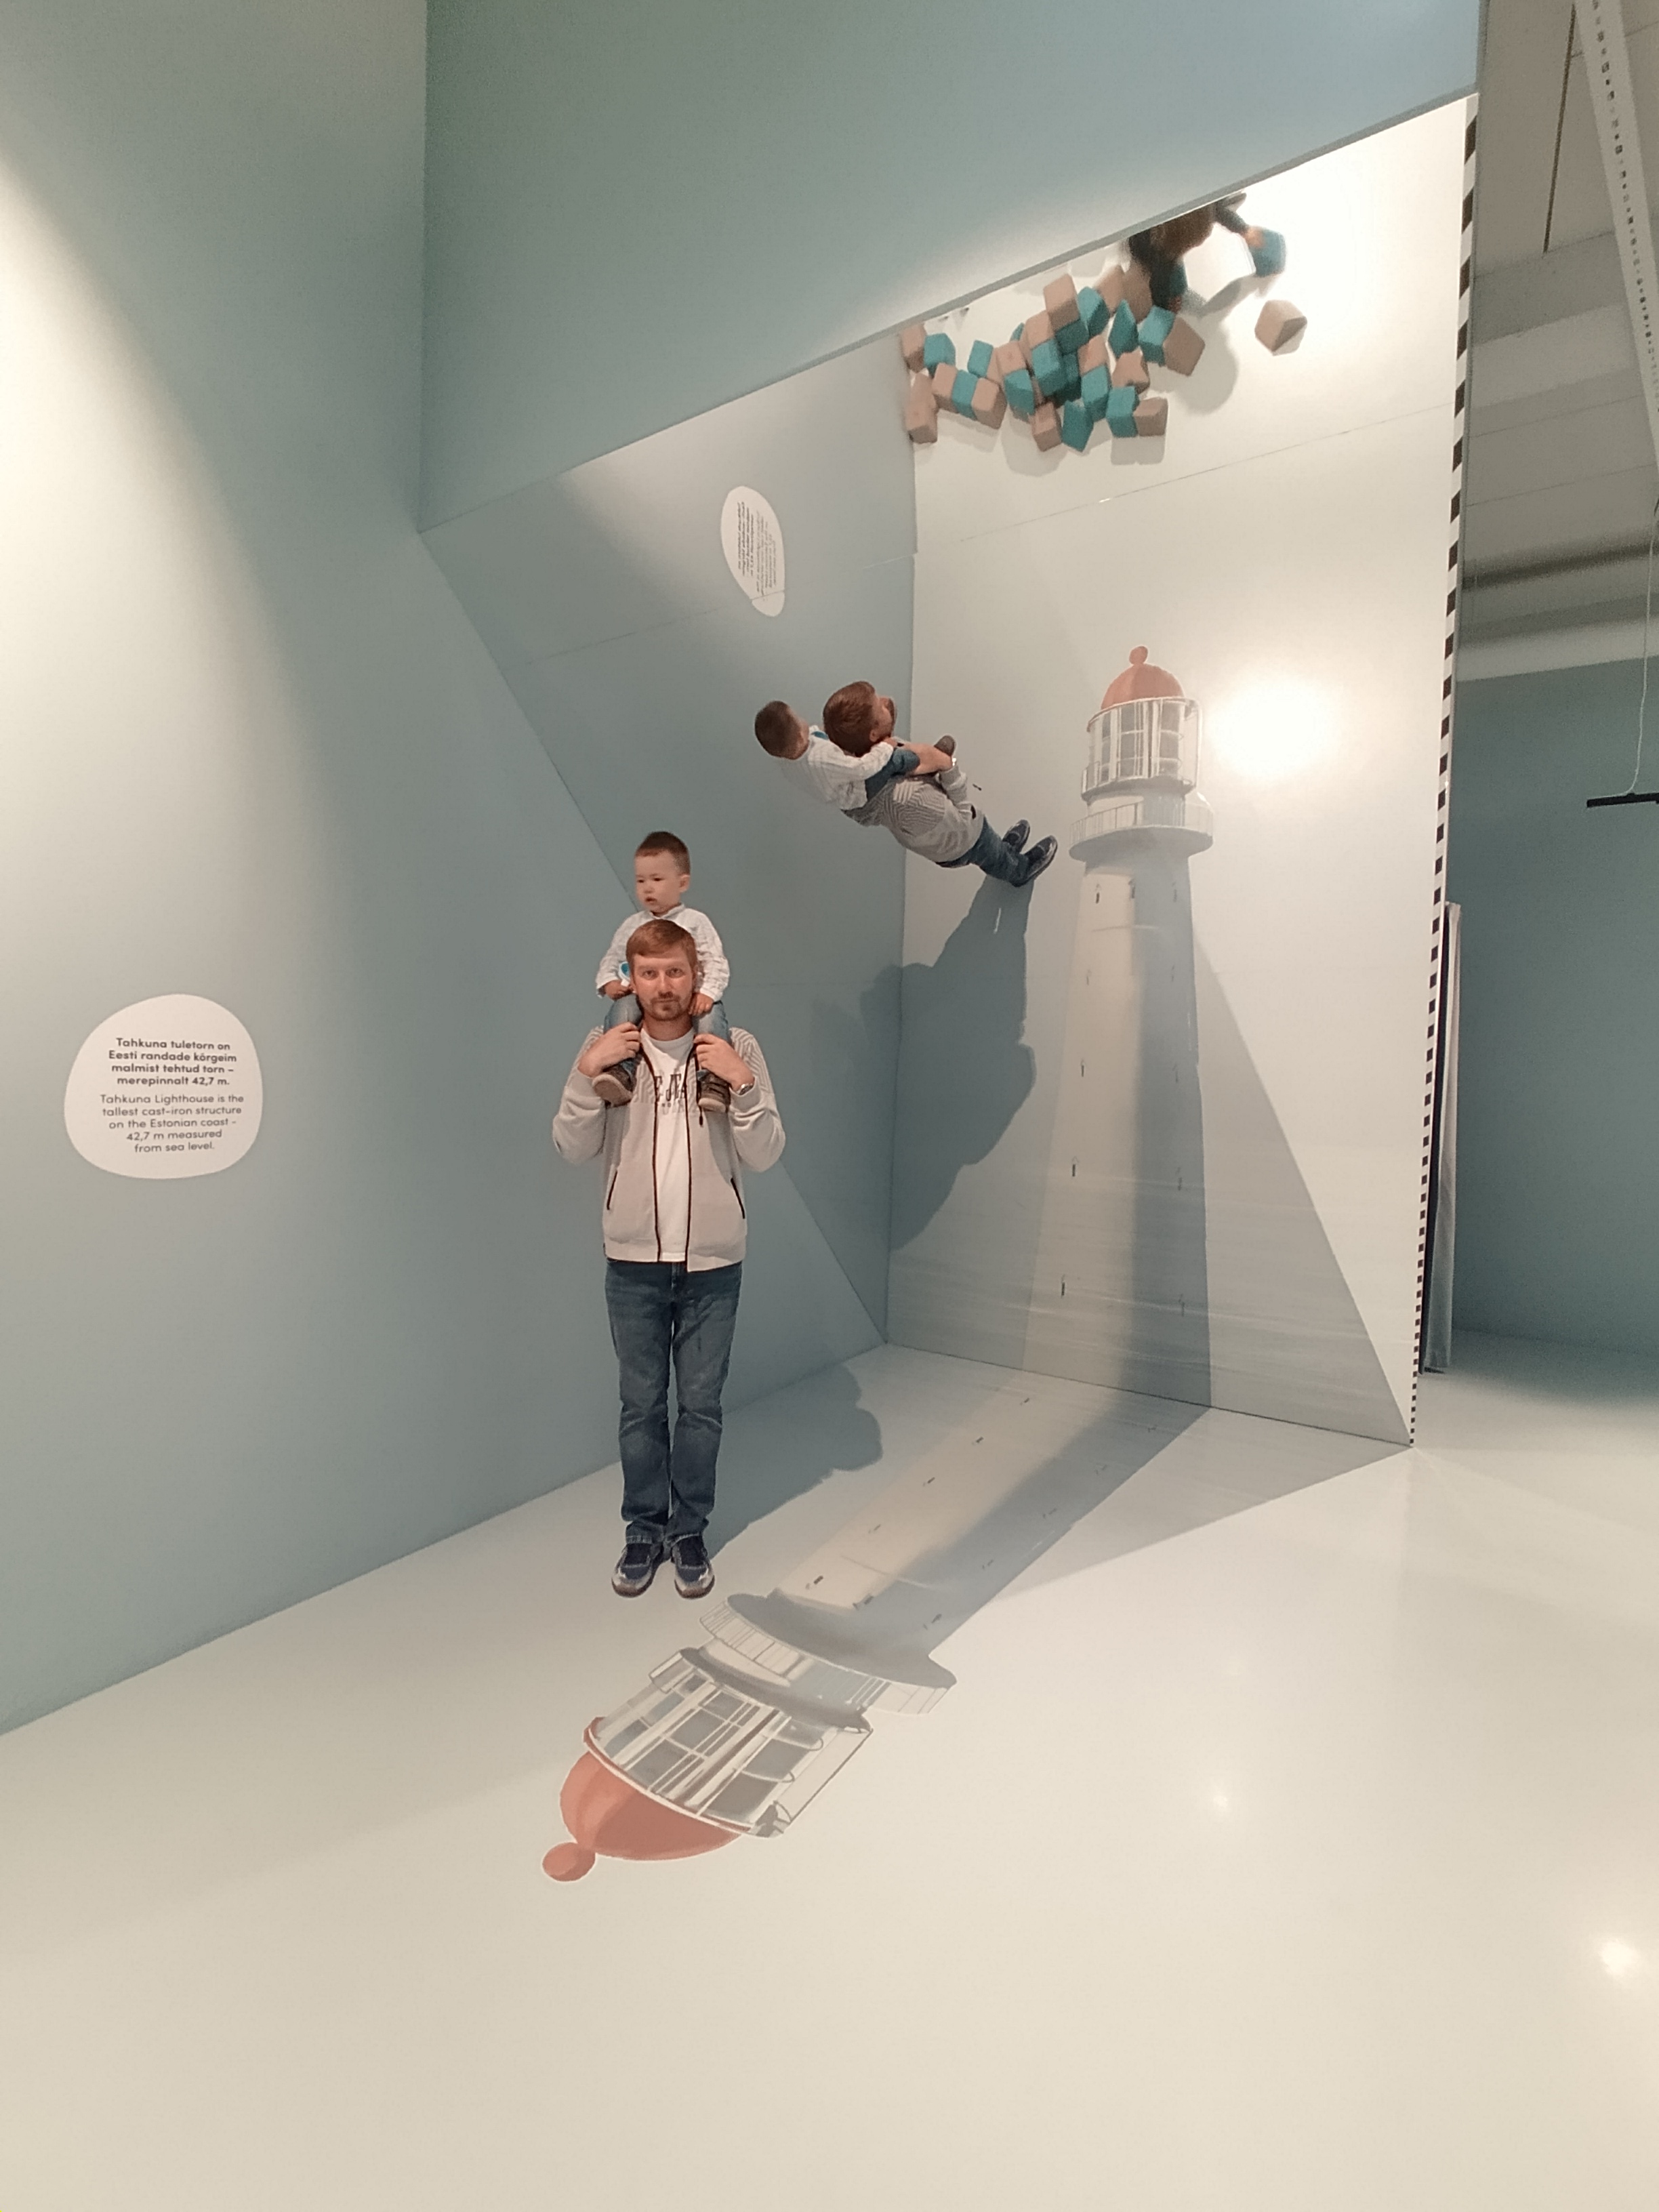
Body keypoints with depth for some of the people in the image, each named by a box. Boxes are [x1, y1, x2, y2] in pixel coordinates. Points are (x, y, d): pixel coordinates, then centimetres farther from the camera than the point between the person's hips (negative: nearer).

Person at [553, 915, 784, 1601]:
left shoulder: (736, 1049, -5)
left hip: (713, 1262, 0)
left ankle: (689, 1531, 32)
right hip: (633, 1262, 1)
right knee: (641, 1404, 14)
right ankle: (644, 1530, 33)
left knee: (700, 1405, 12)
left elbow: (764, 1155, -8)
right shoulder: (608, 1047, 0)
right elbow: (573, 1148, -4)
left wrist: (742, 1084, -21)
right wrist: (587, 1073, -16)